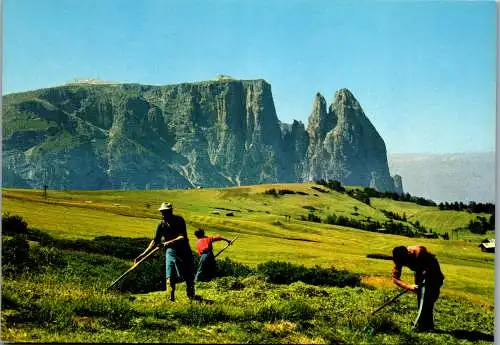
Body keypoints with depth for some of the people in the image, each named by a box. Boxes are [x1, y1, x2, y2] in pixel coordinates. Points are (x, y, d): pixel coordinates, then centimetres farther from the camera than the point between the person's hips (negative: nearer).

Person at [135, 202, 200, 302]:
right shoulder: (161, 225, -8)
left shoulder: (179, 220, -16)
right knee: (170, 277, -7)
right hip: (171, 252, 1)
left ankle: (191, 295, 31)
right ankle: (171, 298, 0)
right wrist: (143, 254, -8)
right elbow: (155, 241, -3)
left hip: (184, 251, -1)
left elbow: (183, 237, -24)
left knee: (189, 275, 11)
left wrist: (171, 242, -39)